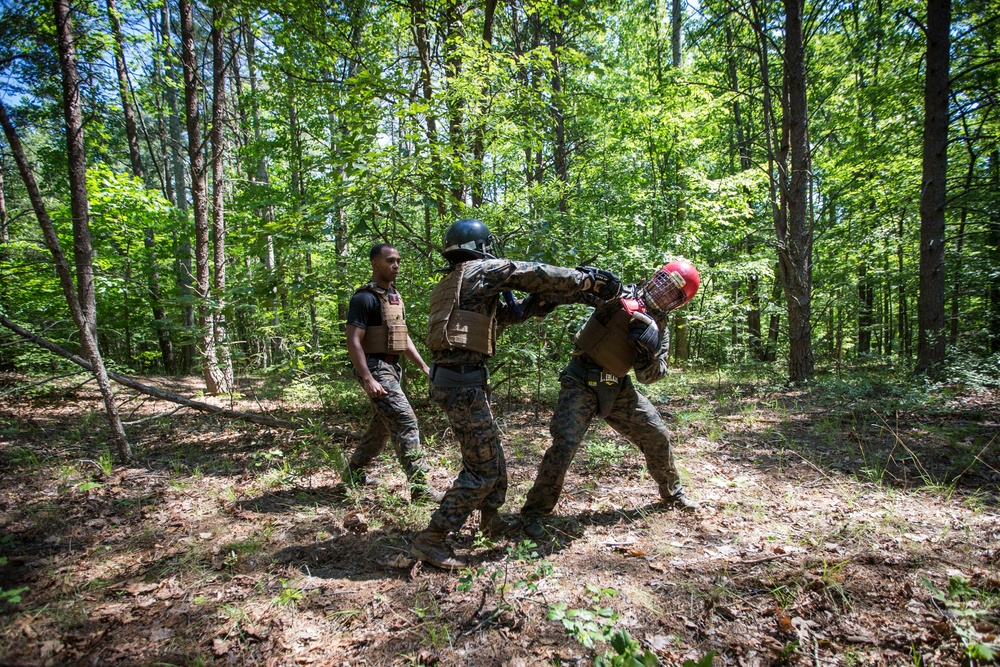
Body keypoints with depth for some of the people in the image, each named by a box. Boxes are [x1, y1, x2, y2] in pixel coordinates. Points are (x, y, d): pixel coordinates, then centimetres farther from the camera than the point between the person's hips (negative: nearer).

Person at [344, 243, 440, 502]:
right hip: (375, 369, -10)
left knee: (382, 427, 18)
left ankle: (353, 473, 34)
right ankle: (420, 487, -8)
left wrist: (424, 366, 15)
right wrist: (367, 379, -26)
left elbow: (403, 337, 20)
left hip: (392, 368, 10)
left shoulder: (394, 296, 15)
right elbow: (353, 342, -18)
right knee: (406, 423, -13)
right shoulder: (365, 298, -13)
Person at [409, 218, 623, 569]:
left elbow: (496, 314, 26)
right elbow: (537, 274, -5)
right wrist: (590, 280, 4)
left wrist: (531, 306, 19)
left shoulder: (449, 283, 21)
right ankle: (430, 540, 3)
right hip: (462, 380, -10)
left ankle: (492, 520, 39)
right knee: (482, 468, -2)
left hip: (450, 376, 10)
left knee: (491, 456, 22)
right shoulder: (482, 269, -5)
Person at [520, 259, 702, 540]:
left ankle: (672, 493, 40)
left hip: (617, 388, 6)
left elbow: (649, 377, 0)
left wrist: (649, 350, -19)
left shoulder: (659, 330, 5)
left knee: (657, 436, 13)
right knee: (565, 444, -18)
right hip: (581, 382, -6)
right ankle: (534, 510, 0)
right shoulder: (621, 295, -9)